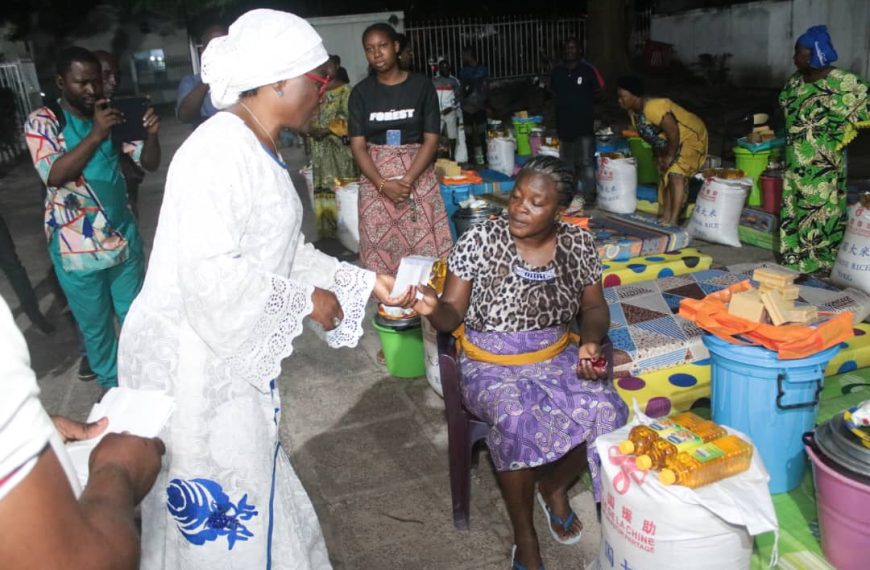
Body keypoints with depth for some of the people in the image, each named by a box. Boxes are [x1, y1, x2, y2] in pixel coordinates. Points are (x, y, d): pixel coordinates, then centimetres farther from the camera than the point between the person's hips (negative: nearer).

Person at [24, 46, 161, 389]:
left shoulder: (111, 116, 3)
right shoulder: (42, 122, -7)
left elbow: (149, 164, 0)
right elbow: (53, 176, -21)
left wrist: (151, 134, -21)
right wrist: (96, 135, -28)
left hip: (124, 239, 4)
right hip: (78, 249, -3)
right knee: (96, 327, 12)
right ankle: (113, 388, 31)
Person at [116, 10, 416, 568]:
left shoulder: (262, 152, 10)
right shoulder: (221, 148, -22)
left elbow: (289, 252, 13)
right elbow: (208, 273, -30)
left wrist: (367, 282, 7)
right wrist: (307, 301, -18)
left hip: (229, 358, 9)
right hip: (187, 360, -9)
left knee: (253, 497, 22)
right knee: (219, 521, 8)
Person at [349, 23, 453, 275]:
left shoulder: (421, 86, -1)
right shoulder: (361, 92, 3)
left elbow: (431, 140, -4)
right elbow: (358, 145, -1)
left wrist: (407, 180, -16)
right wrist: (383, 184, -15)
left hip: (418, 176, -1)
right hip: (375, 180, 1)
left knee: (425, 246, -3)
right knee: (380, 249, 1)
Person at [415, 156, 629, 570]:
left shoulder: (578, 243, -4)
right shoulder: (480, 239, -13)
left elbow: (594, 307, 9)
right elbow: (453, 315, -12)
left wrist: (591, 341, -12)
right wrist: (434, 308, -35)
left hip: (556, 358, 4)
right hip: (490, 364, -3)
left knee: (605, 411, -21)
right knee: (519, 421, -32)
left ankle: (554, 486, 11)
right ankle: (524, 537, -8)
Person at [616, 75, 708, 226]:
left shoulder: (652, 107, -34)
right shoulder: (633, 112, -5)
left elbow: (673, 131, -32)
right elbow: (651, 135, 8)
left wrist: (670, 156, -21)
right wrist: (660, 155, 6)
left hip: (690, 137, -10)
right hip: (669, 142, 10)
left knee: (677, 174, -23)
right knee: (665, 175, 13)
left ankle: (673, 221, -25)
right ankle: (665, 217, 22)